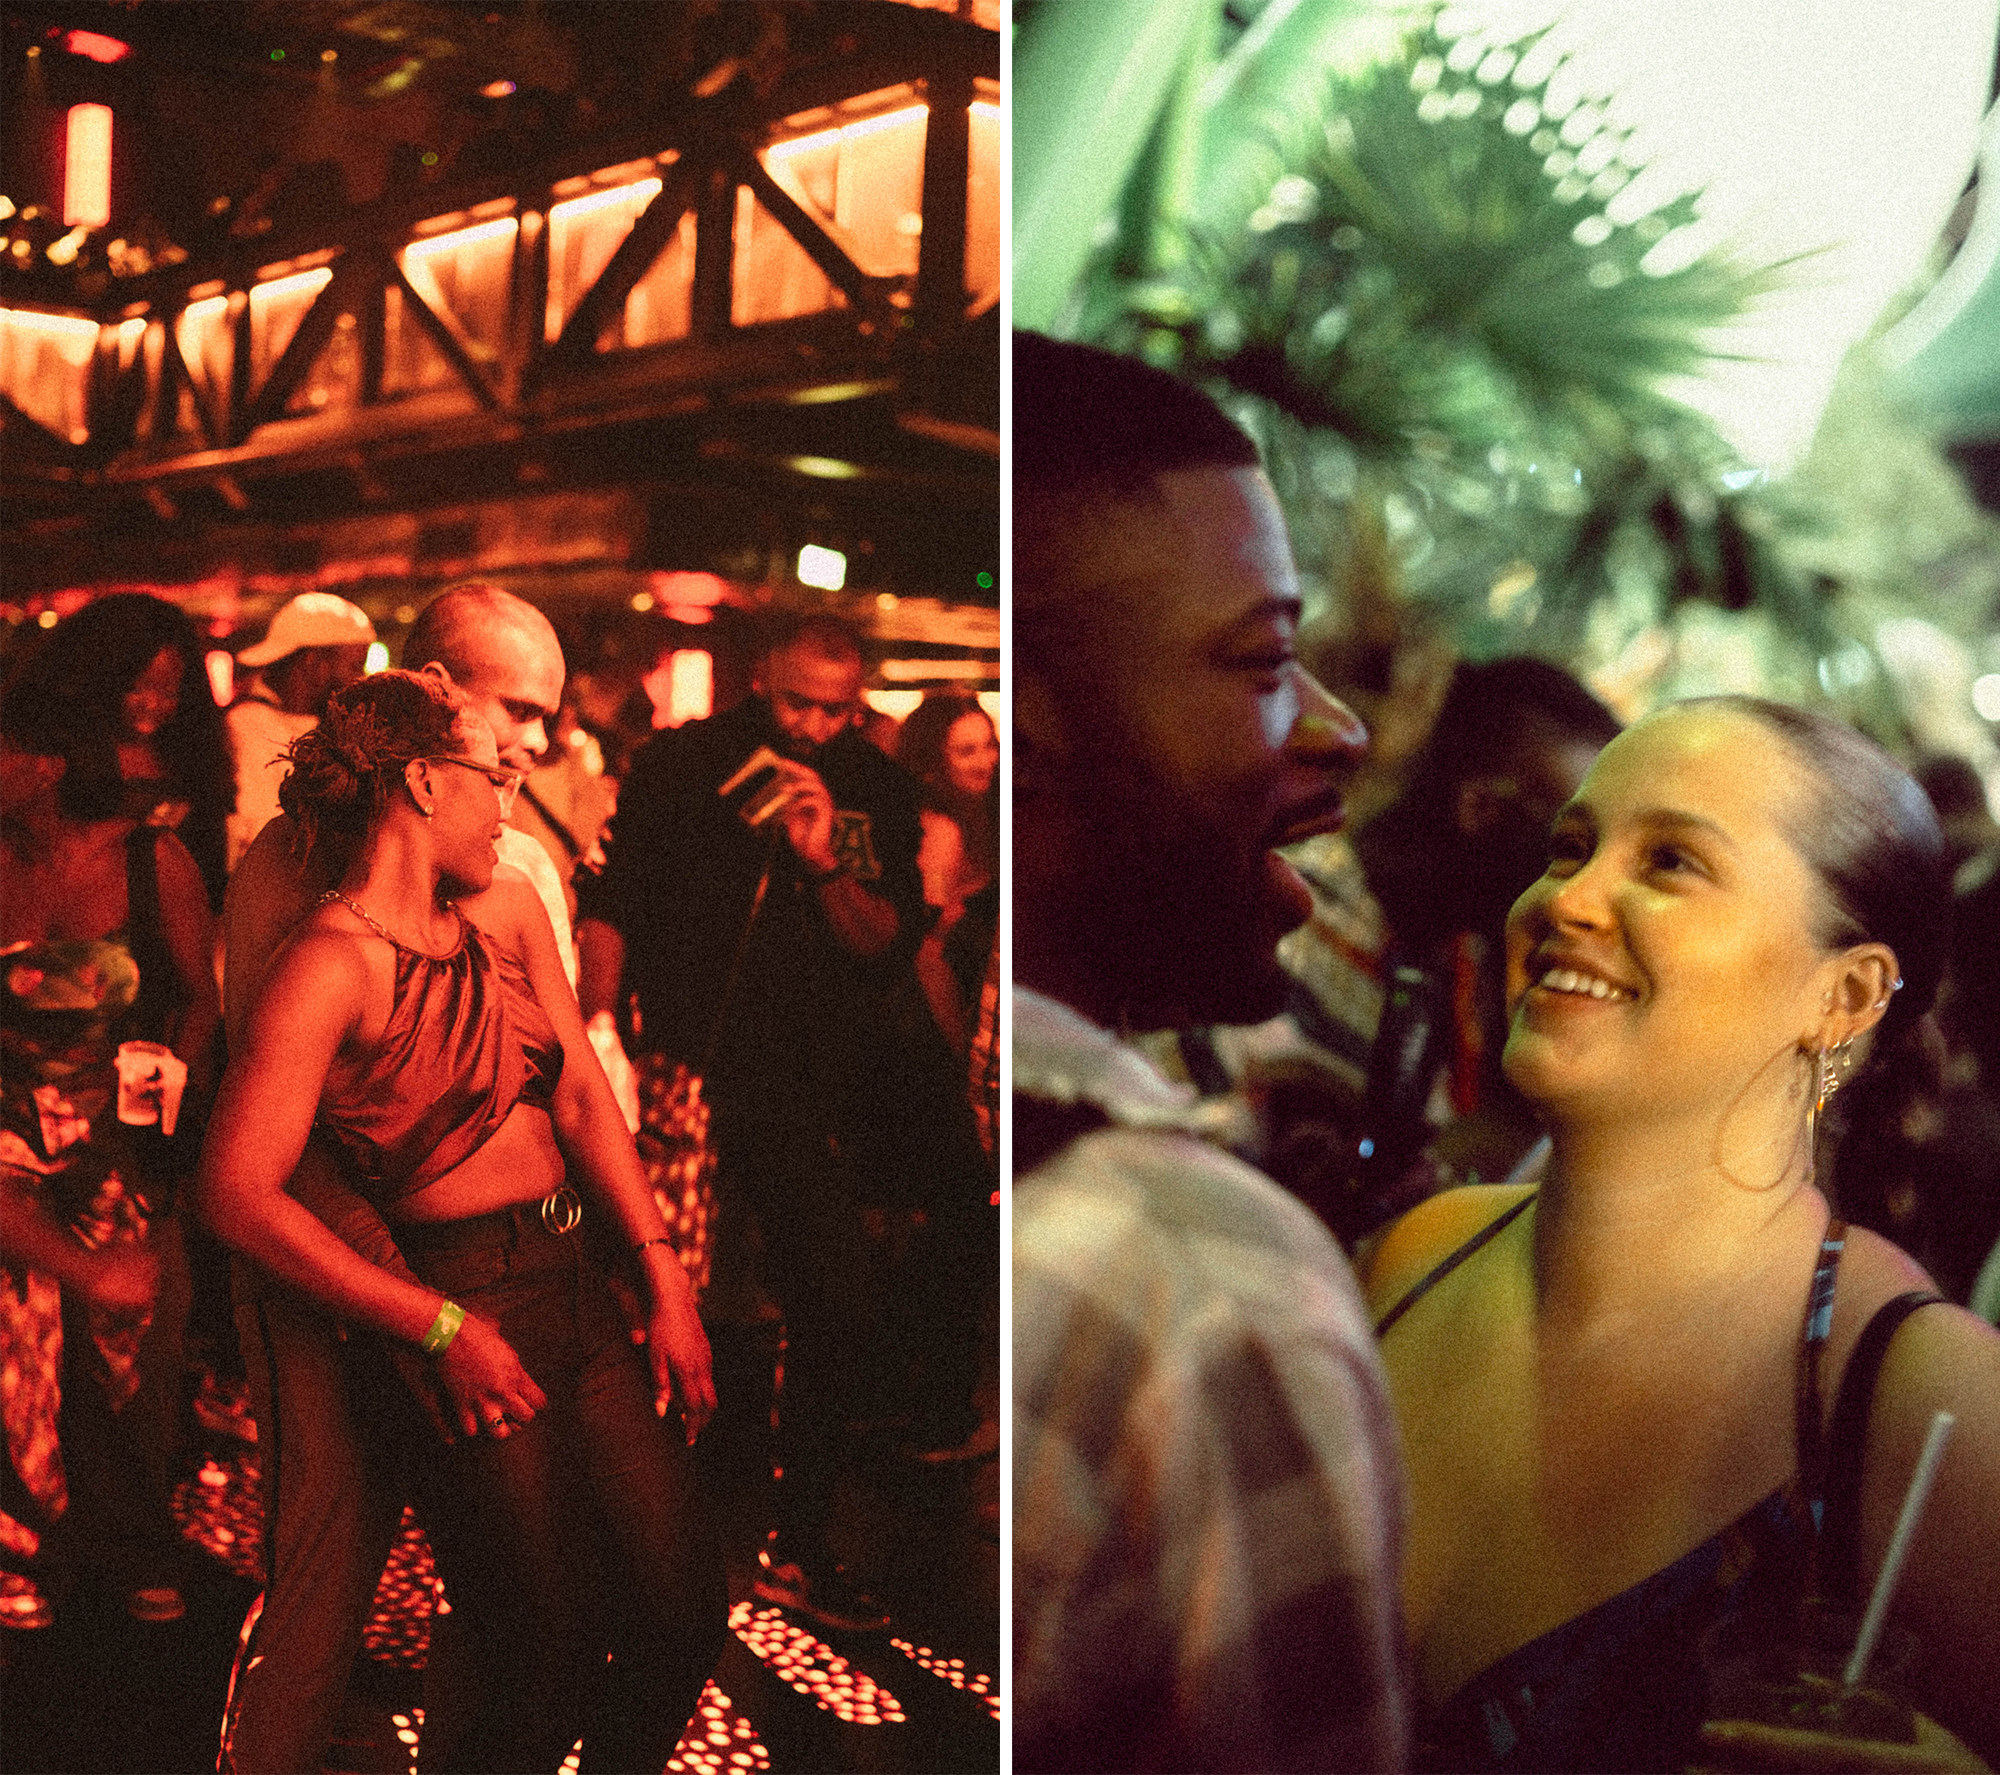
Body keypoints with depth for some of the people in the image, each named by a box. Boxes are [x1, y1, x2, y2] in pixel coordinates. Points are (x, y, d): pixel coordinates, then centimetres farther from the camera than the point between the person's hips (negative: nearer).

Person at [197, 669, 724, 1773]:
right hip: (461, 1303, -7)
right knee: (552, 1669, -1)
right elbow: (239, 1196, -20)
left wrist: (666, 1281, -1)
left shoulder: (508, 911, 10)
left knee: (684, 1613, 5)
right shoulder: (329, 965, -13)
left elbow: (581, 1096, 9)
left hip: (574, 1280, 7)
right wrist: (443, 1329, -16)